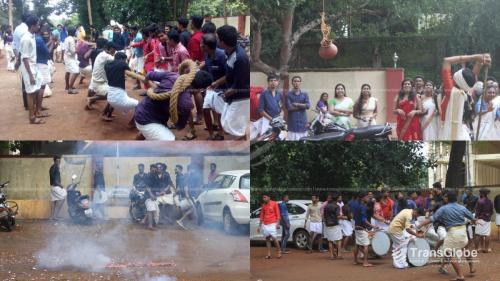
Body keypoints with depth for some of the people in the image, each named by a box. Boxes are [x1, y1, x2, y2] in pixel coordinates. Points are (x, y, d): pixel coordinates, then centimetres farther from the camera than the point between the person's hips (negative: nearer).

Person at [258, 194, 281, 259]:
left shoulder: (274, 204, -2)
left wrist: (278, 224, -12)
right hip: (265, 224, 5)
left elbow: (278, 215, -3)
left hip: (272, 224, -5)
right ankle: (268, 254, 4)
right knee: (267, 238, 3)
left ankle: (279, 251, 4)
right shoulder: (263, 206, 12)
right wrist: (259, 226, 14)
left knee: (273, 238, -12)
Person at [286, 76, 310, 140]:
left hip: (302, 122, 3)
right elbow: (289, 107, -10)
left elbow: (308, 106, -3)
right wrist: (302, 106, -5)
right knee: (292, 140, -8)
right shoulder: (288, 94, 3)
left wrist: (297, 104, -8)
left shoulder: (305, 94, 11)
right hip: (292, 122, -3)